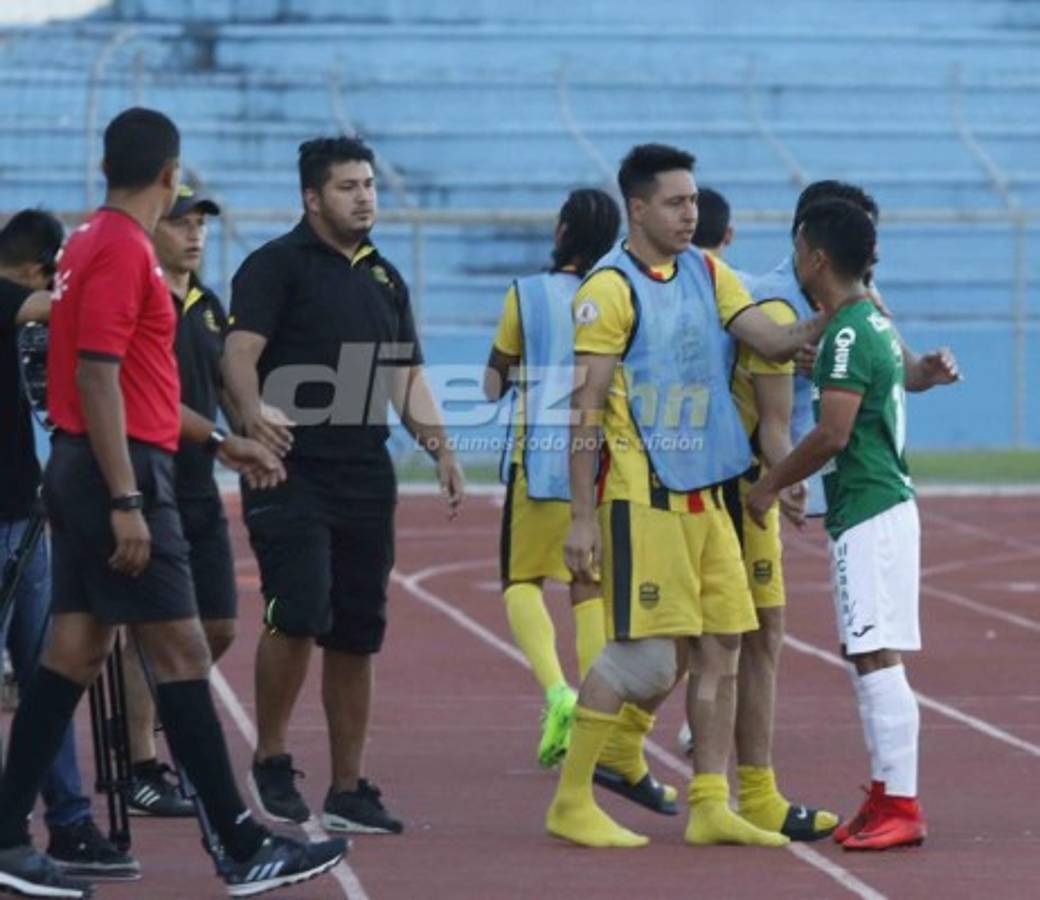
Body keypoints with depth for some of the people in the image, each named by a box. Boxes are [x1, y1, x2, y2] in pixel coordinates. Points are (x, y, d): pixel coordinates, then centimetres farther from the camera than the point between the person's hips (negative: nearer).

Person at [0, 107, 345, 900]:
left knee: (74, 652, 9)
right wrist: (126, 503, -22)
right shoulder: (122, 250, -14)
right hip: (119, 474, -10)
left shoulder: (97, 241, 16)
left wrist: (217, 439, 28)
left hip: (82, 475, 10)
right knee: (182, 652, -7)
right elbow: (97, 381, -20)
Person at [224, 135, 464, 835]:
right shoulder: (277, 265, -1)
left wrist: (441, 449, 6)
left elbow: (407, 377, 21)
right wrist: (253, 412, -31)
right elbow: (241, 353, -11)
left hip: (366, 480, 6)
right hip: (290, 472, -6)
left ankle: (349, 790, 11)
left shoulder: (385, 279, 19)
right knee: (298, 614, -18)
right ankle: (270, 761, 1)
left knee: (357, 636, 5)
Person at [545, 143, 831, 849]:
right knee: (648, 653, -10)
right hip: (641, 495, -8)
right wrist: (583, 518, -13)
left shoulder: (708, 275, 13)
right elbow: (585, 410, -10)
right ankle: (571, 803, -1)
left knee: (723, 645, 6)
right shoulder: (611, 289, -9)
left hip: (705, 493, 8)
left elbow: (773, 341, 7)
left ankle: (711, 806, 12)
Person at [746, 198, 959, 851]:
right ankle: (886, 798, 16)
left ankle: (902, 808, -12)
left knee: (877, 658, -11)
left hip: (868, 514, -10)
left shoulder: (849, 335, -16)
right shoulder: (874, 321, 14)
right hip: (885, 504, 10)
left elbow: (832, 434, -21)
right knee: (869, 660, 13)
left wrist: (770, 486, -11)